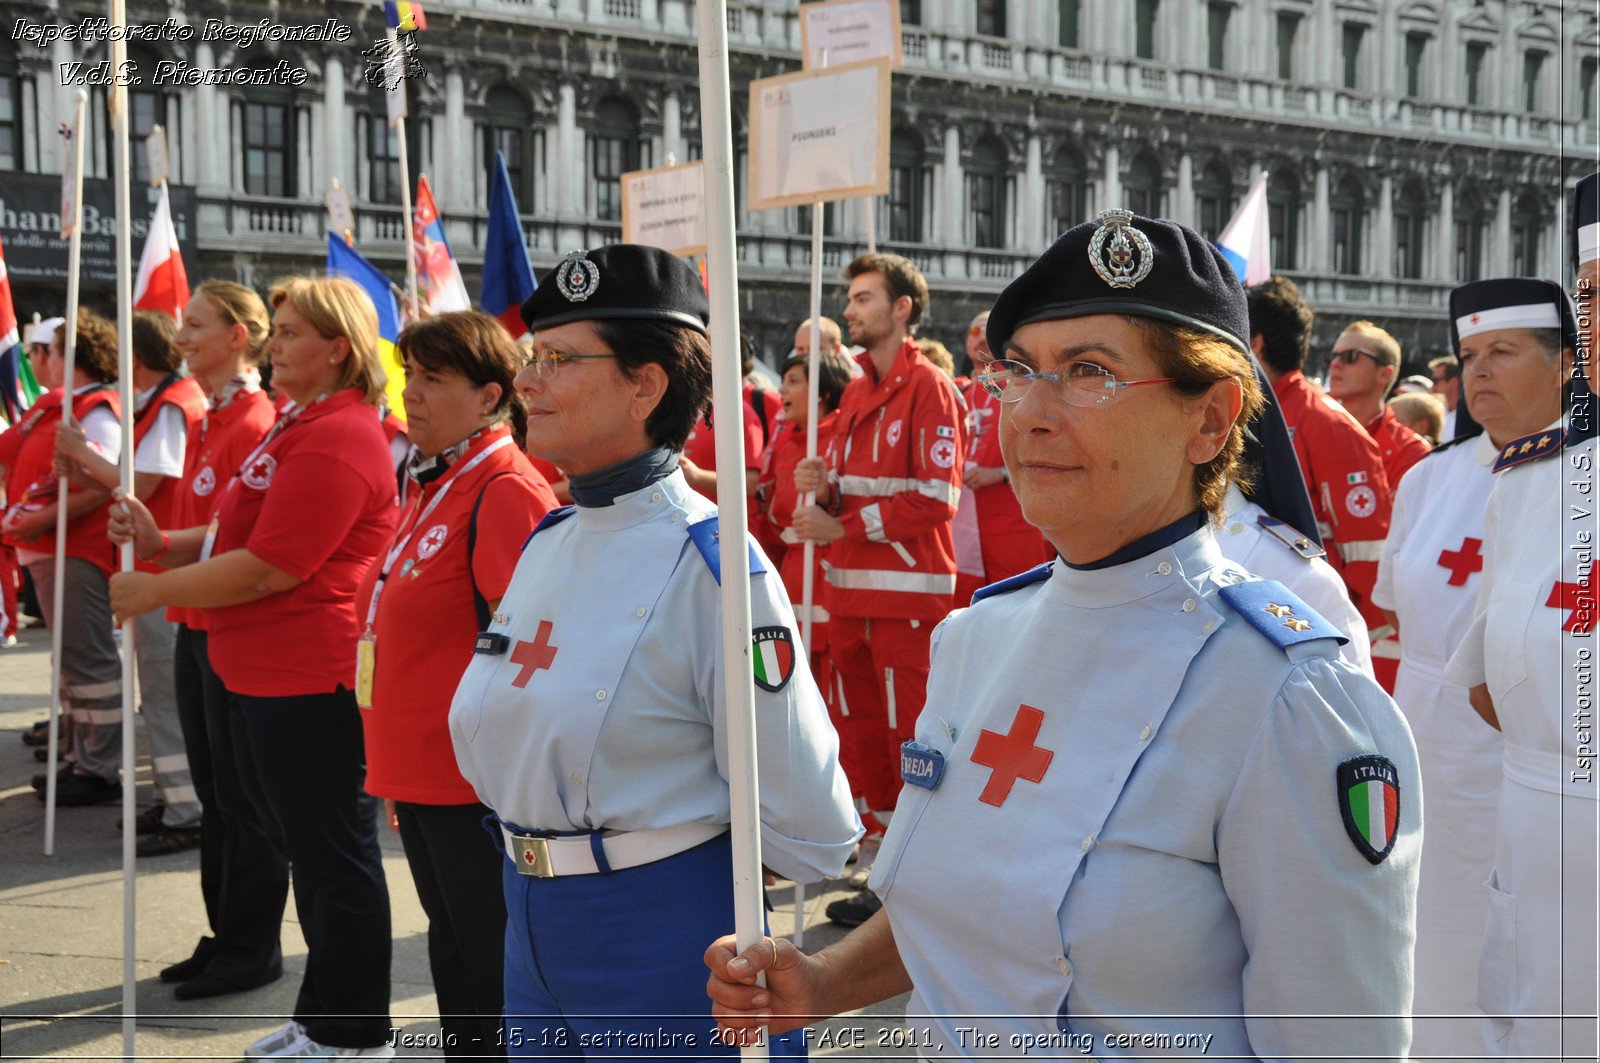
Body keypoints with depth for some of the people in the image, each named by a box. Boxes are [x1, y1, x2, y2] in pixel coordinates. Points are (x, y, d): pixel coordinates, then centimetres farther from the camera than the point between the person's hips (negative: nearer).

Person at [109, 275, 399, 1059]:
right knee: (306, 848, 18)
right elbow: (246, 536, 19)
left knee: (332, 856, 0)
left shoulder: (337, 440, -19)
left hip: (310, 680, -11)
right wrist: (162, 544, 1)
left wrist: (150, 591, -13)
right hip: (268, 674, 11)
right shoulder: (301, 425, 16)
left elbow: (268, 569, -23)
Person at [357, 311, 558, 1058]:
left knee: (489, 962, 1)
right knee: (452, 947, 18)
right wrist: (393, 772, 19)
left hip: (473, 779, -9)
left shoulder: (505, 489, -15)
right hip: (416, 772, 9)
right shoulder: (426, 486, 13)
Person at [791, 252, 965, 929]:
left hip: (908, 593, -8)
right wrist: (824, 488, -1)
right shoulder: (856, 391, 17)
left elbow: (934, 500, -14)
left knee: (912, 742, -4)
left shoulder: (928, 388, -8)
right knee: (871, 734, 12)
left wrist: (843, 527, -15)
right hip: (851, 593, 8)